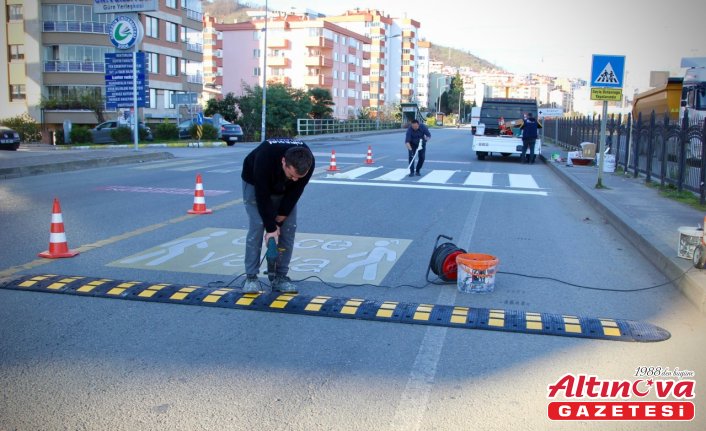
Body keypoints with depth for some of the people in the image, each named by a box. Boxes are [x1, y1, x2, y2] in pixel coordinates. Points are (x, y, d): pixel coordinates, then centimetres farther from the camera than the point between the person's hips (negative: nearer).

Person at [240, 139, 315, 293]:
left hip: (285, 188, 3)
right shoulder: (265, 158, -44)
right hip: (256, 183, -3)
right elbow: (262, 195, -35)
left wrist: (278, 221, -18)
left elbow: (295, 192, -21)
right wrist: (270, 228, -30)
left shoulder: (307, 162, -33)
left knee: (289, 227, -6)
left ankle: (280, 277, 3)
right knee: (257, 226, -14)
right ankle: (251, 277, -5)